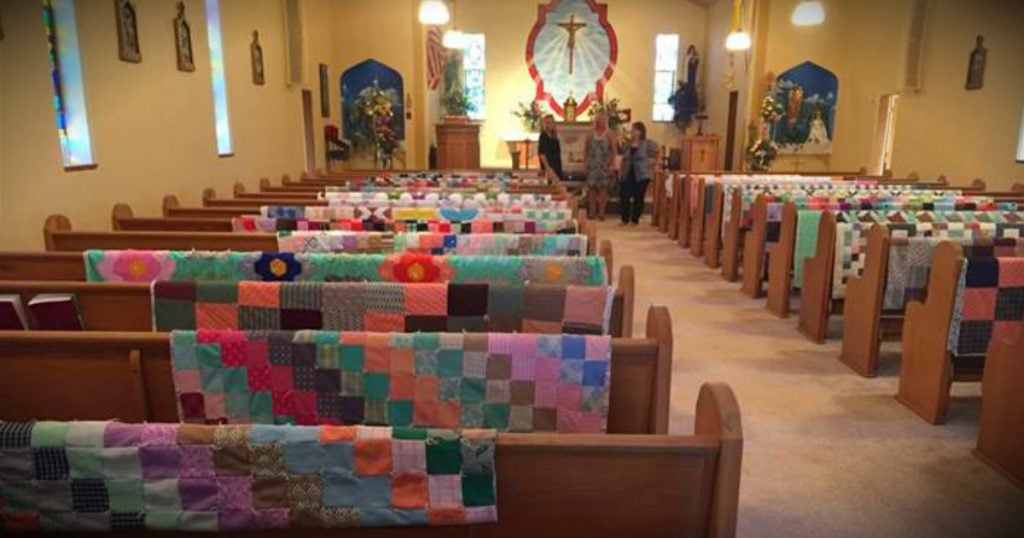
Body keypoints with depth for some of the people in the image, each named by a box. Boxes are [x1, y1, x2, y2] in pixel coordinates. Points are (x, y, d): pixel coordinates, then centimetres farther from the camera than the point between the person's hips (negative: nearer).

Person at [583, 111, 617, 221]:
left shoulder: (610, 134, 2)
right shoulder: (590, 134, 8)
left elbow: (613, 151, -1)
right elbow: (585, 150, 9)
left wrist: (612, 165, -8)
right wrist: (584, 162, 1)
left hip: (604, 165, -2)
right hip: (592, 165, 2)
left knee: (603, 188, -2)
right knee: (591, 188, 1)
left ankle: (601, 212, 4)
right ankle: (592, 212, 8)